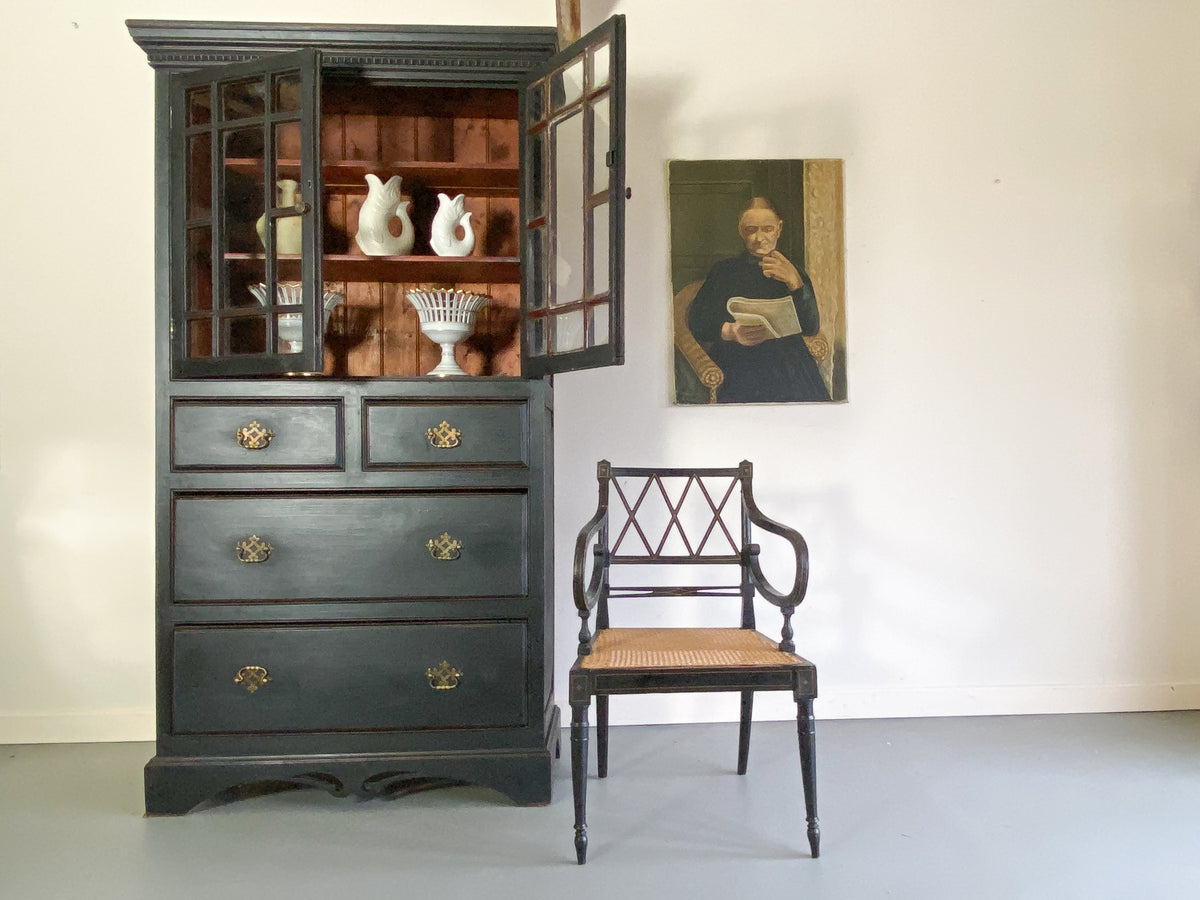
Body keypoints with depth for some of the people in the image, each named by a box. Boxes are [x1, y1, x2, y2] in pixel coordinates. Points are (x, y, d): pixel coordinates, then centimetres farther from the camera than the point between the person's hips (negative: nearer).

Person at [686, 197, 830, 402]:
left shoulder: (794, 273, 19)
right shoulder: (724, 272, 13)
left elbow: (812, 327, 6)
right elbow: (696, 322, 3)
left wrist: (794, 283, -8)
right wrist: (729, 332, -17)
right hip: (740, 371, -2)